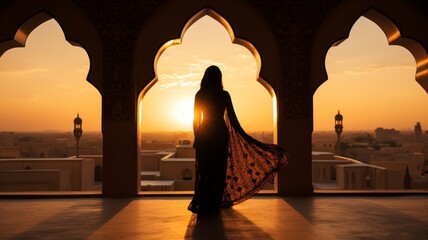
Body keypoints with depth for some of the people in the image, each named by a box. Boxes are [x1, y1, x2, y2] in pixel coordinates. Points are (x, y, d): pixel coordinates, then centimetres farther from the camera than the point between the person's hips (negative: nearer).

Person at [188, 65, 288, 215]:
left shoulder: (199, 95, -2)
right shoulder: (224, 95, -6)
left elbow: (196, 119, 1)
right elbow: (232, 118, -7)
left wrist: (196, 138, 10)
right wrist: (246, 137, -1)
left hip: (204, 134, 2)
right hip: (220, 134, -1)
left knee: (203, 170, 12)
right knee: (218, 169, 8)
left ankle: (201, 203, 17)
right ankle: (213, 205, 13)